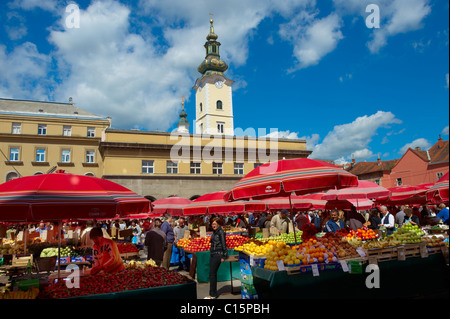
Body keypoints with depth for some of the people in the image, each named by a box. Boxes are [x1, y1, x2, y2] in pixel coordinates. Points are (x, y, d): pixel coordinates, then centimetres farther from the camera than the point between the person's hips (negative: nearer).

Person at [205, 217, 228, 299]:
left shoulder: (221, 232, -12)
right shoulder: (214, 232, 13)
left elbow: (223, 244, -12)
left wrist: (223, 256, -13)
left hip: (218, 254, -8)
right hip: (212, 254, 8)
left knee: (212, 274, -8)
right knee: (213, 274, 10)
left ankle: (212, 295, -1)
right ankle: (214, 293, 19)